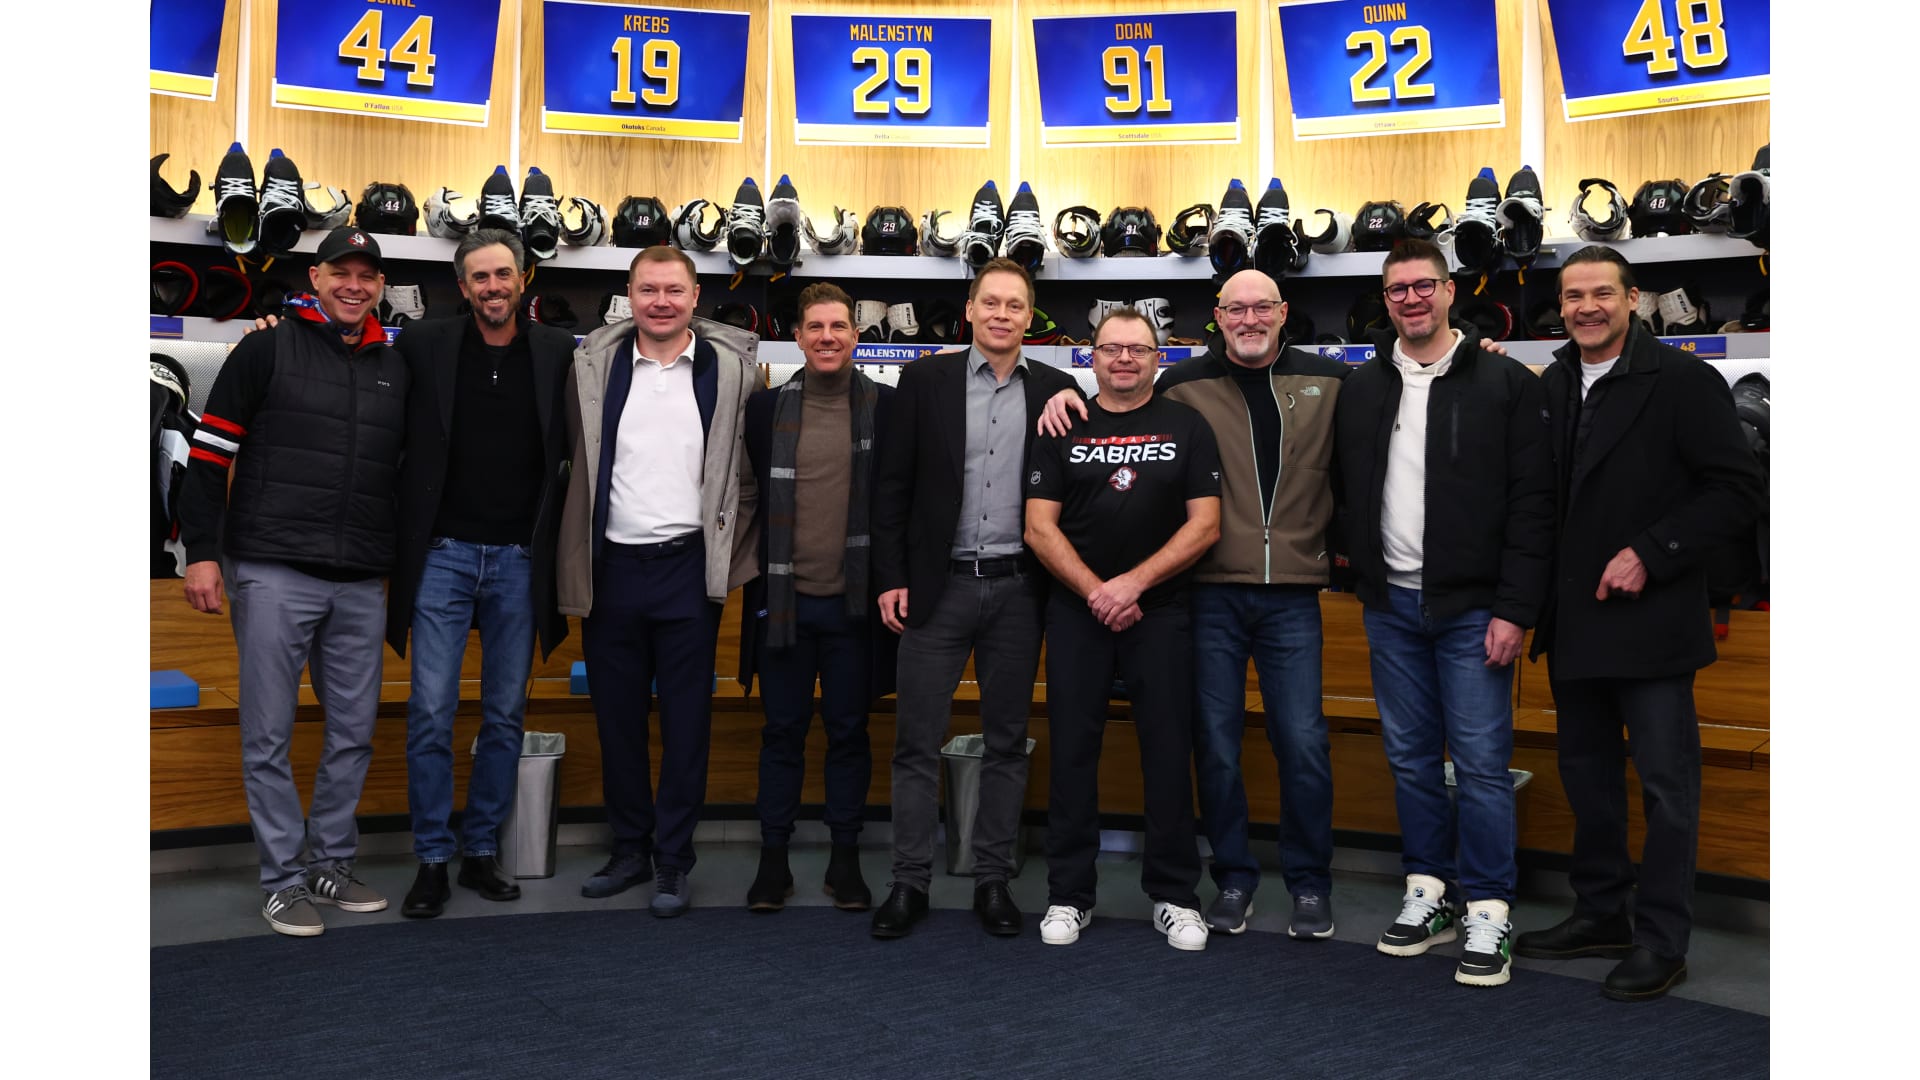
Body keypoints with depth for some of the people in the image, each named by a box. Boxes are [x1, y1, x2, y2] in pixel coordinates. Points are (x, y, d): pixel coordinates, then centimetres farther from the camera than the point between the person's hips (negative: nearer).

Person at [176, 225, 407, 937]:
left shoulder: (396, 368, 12)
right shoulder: (267, 351, 1)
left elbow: (409, 471, 18)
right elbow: (210, 453, -2)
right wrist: (202, 552, -8)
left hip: (362, 584, 4)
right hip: (273, 575, -4)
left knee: (353, 732, 9)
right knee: (269, 736, 2)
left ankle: (332, 862, 24)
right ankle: (283, 879, 12)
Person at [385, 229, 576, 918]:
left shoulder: (557, 352, 3)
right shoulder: (424, 345, 2)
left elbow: (575, 449, 5)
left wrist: (556, 534, -2)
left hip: (520, 558, 1)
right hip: (443, 552, -1)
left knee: (506, 714, 8)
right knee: (431, 713, -1)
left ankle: (482, 850, 21)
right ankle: (432, 860, 11)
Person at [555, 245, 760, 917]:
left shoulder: (731, 366, 2)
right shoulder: (594, 363, 6)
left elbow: (751, 465, 7)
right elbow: (575, 459, 10)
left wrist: (730, 550, 0)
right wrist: (578, 554, 5)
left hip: (688, 566, -2)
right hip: (612, 566, 2)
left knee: (686, 721, 3)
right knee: (616, 718, 10)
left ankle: (673, 861, 15)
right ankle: (629, 849, 25)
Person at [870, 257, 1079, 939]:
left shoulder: (1053, 391, 6)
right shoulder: (925, 380, 3)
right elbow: (893, 485, 1)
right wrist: (890, 577, -3)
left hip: (1016, 588, 1)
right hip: (938, 585, -1)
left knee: (1007, 742, 8)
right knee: (918, 742, 3)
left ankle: (992, 879, 20)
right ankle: (910, 881, 14)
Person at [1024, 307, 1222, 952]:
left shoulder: (1187, 427, 5)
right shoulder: (1064, 428, 7)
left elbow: (1205, 524, -3)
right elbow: (1039, 528, 0)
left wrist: (1133, 583, -12)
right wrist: (1095, 592, -11)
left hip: (1160, 611, -1)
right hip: (1076, 611, 1)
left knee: (1168, 751, 2)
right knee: (1072, 751, 4)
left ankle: (1174, 895, 16)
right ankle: (1070, 894, 15)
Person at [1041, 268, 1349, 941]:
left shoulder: (1327, 382, 7)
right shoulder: (1185, 384, 4)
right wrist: (1069, 396, 0)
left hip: (1293, 595, 0)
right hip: (1213, 594, 0)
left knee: (1303, 744, 1)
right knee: (1216, 742, 6)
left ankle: (1310, 882, 20)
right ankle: (1233, 877, 23)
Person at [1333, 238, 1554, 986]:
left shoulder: (1504, 382, -3)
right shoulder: (1362, 388, 9)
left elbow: (1531, 503, -7)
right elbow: (1347, 494, 14)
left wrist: (1514, 609, -12)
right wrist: (1364, 581, 5)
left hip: (1472, 608, -4)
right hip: (1392, 607, 4)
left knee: (1481, 762, -1)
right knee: (1411, 757, 11)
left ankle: (1489, 911, 10)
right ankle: (1430, 892, 24)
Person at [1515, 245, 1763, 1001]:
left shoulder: (1684, 382, -8)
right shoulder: (1550, 386, 9)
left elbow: (1738, 491, -11)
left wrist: (1650, 555, -18)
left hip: (1648, 620, -6)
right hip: (1575, 620, 6)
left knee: (1665, 784, 3)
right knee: (1587, 775, 15)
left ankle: (1661, 941, 14)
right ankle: (1601, 914, 30)